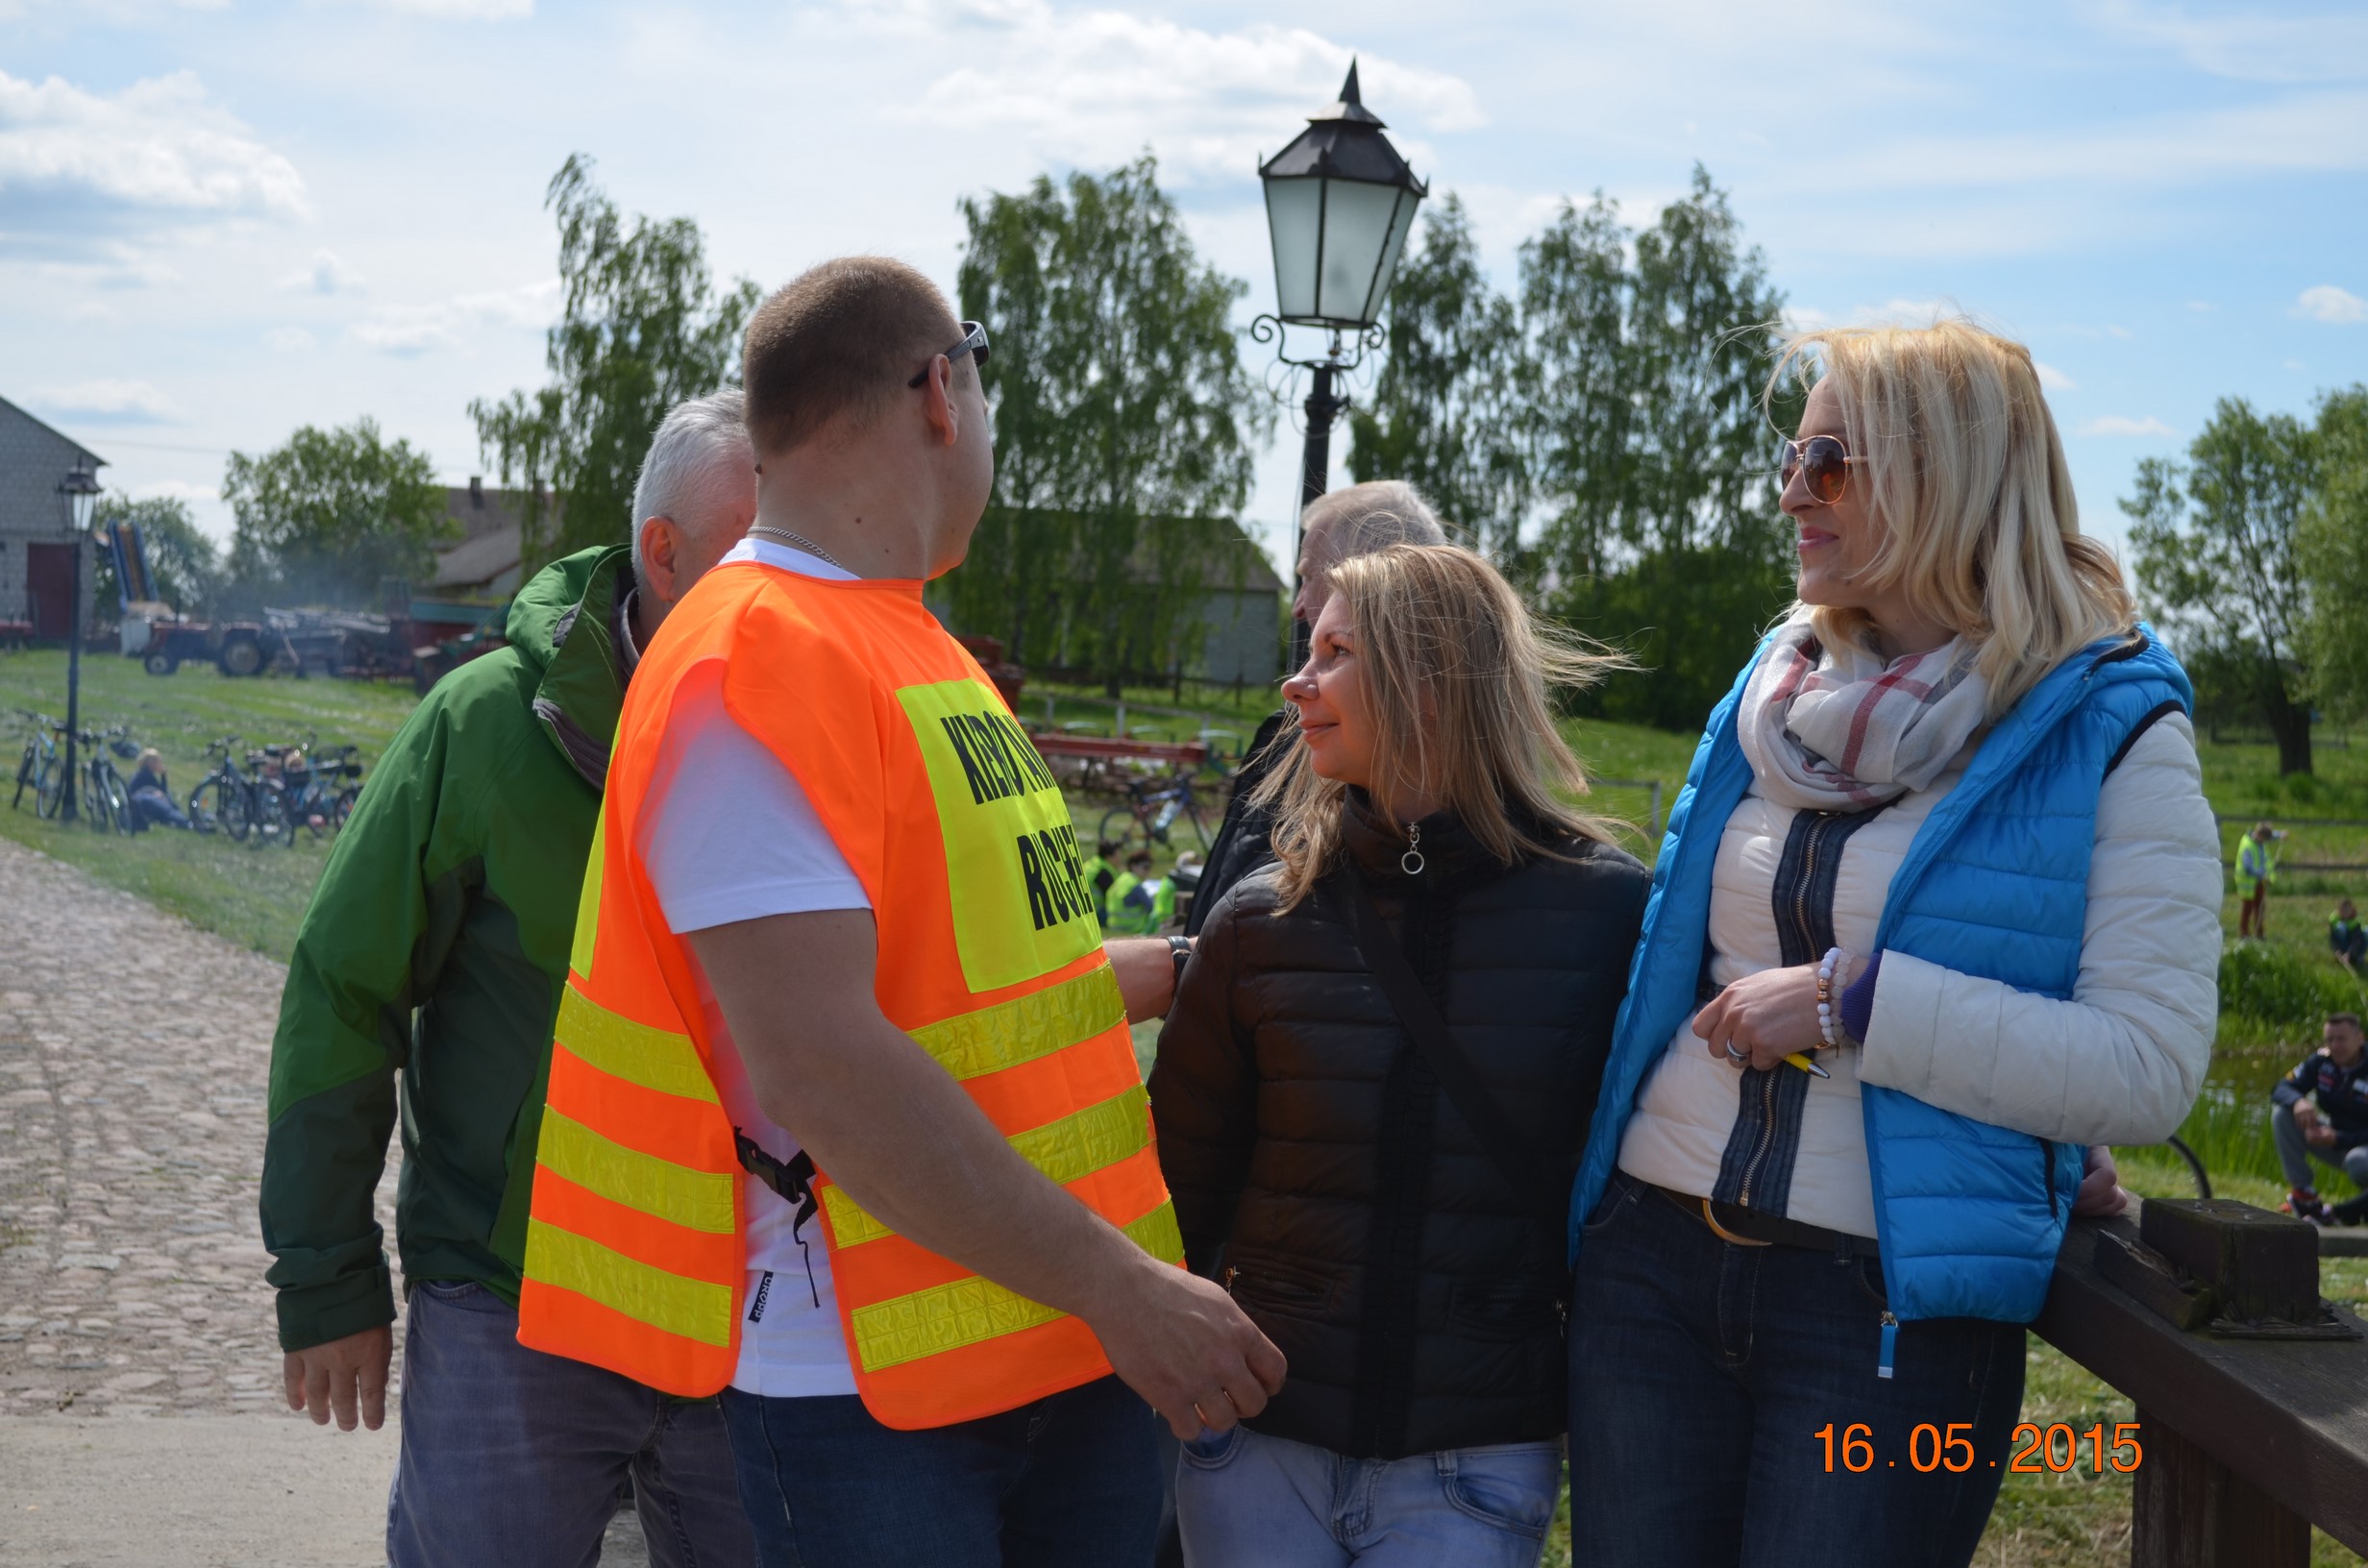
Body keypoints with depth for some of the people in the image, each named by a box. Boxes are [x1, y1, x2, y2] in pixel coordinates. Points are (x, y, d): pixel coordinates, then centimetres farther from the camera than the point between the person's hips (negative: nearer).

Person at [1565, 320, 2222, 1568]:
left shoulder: (2112, 736, -7)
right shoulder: (1776, 691, 10)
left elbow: (2150, 1068, -16)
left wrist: (1848, 1006, -19)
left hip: (1892, 1308, -5)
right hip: (1652, 1259, 5)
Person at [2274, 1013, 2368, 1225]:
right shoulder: (2321, 1061, -6)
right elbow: (2280, 1088, -10)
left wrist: (2337, 1139, -36)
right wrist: (2298, 1102, -33)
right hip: (2332, 1136, 5)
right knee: (2282, 1112, -15)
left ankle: (2344, 1212, -5)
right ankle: (2305, 1195, -13)